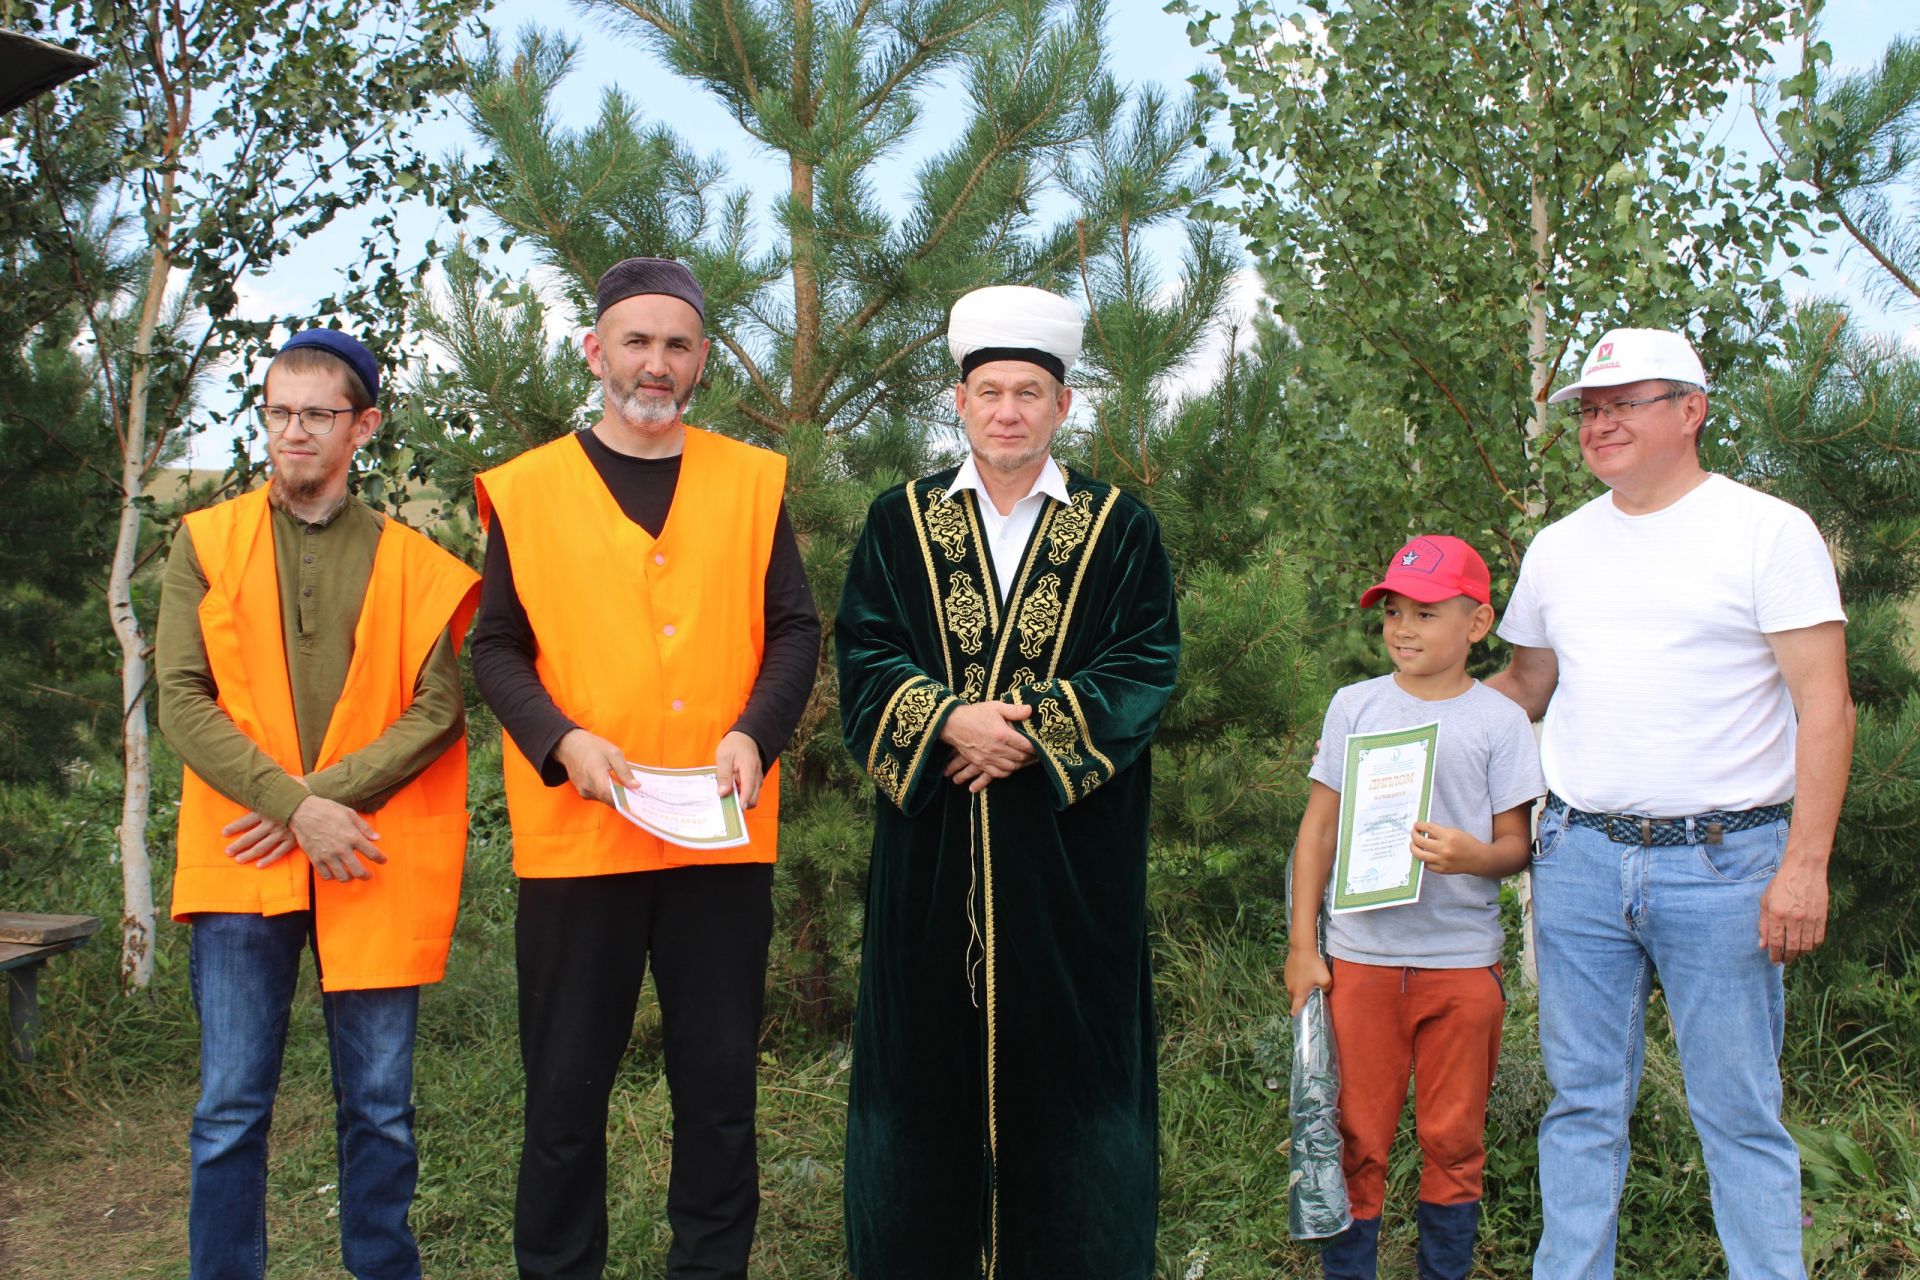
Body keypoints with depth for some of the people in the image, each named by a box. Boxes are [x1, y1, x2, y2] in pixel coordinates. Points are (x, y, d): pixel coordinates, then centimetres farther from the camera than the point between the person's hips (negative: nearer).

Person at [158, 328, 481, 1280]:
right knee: (231, 1110, 2)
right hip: (241, 862, 0)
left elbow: (437, 712, -2)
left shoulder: (412, 562, 6)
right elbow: (183, 702, -2)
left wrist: (324, 799, -14)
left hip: (376, 865, 0)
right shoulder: (206, 543, 7)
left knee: (379, 1107, 7)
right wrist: (292, 804, -13)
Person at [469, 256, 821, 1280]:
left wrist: (754, 735, -11)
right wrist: (563, 741, -14)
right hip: (577, 831, -1)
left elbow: (795, 631, 7)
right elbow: (496, 648, 4)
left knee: (720, 1080, 10)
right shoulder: (528, 489, 4)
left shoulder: (751, 480, 8)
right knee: (567, 1086, 7)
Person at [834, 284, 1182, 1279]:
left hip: (1072, 856, -1)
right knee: (928, 1058, 4)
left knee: (1069, 1049, 3)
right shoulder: (899, 524, 10)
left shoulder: (1121, 531, 7)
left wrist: (1034, 731, -15)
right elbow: (864, 659, 0)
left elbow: (1143, 671, -2)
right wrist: (949, 719, -17)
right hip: (934, 854, 1)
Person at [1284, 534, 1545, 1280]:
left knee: (1453, 1140, 9)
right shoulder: (1355, 707, 5)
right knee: (1355, 1137, 6)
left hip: (1462, 962, -1)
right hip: (1360, 957, 1)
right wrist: (1302, 946, 3)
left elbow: (1516, 842, 0)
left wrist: (1474, 856, -24)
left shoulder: (1499, 721, 0)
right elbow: (1319, 828, 7)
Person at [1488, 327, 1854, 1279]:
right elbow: (1524, 685, 23)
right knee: (1582, 1104, 11)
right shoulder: (1558, 548, 12)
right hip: (1577, 860, 4)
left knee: (1739, 1113, 3)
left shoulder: (1769, 531, -2)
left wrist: (1804, 863, -14)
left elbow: (1824, 706, -6)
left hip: (1722, 865, -4)